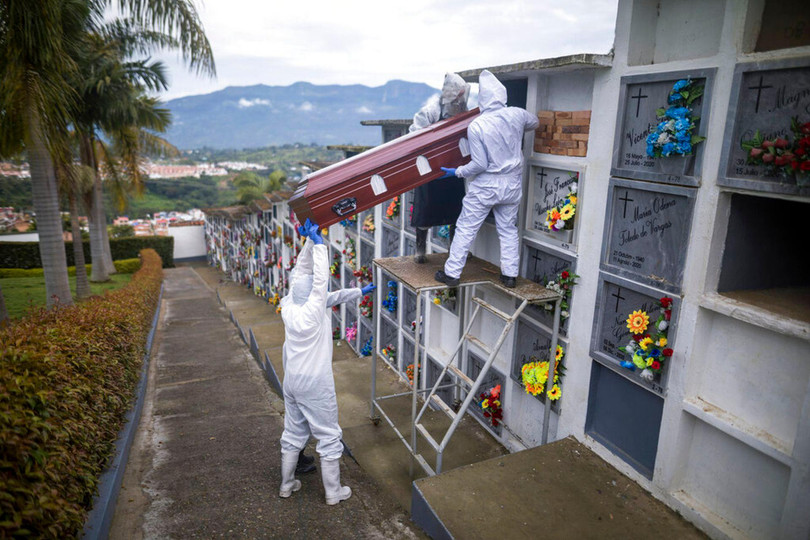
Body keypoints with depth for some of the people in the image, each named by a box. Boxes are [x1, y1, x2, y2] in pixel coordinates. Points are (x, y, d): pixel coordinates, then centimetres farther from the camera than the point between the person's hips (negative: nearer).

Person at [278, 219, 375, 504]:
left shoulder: (288, 308, -5)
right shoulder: (313, 311, -22)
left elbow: (301, 273, 1)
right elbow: (320, 279, -22)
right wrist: (318, 242, -19)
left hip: (292, 382, 7)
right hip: (315, 386, -7)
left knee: (293, 435, 21)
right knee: (329, 438, 9)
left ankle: (286, 485, 35)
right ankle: (334, 492, 20)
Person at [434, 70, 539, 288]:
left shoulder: (476, 126, -19)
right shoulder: (517, 115, -6)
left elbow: (480, 165, -17)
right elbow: (535, 123, 18)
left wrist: (457, 172, -2)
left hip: (486, 185, -4)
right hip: (512, 183, 4)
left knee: (466, 228, 6)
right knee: (508, 229, 16)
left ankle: (452, 273, 11)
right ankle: (510, 274, 21)